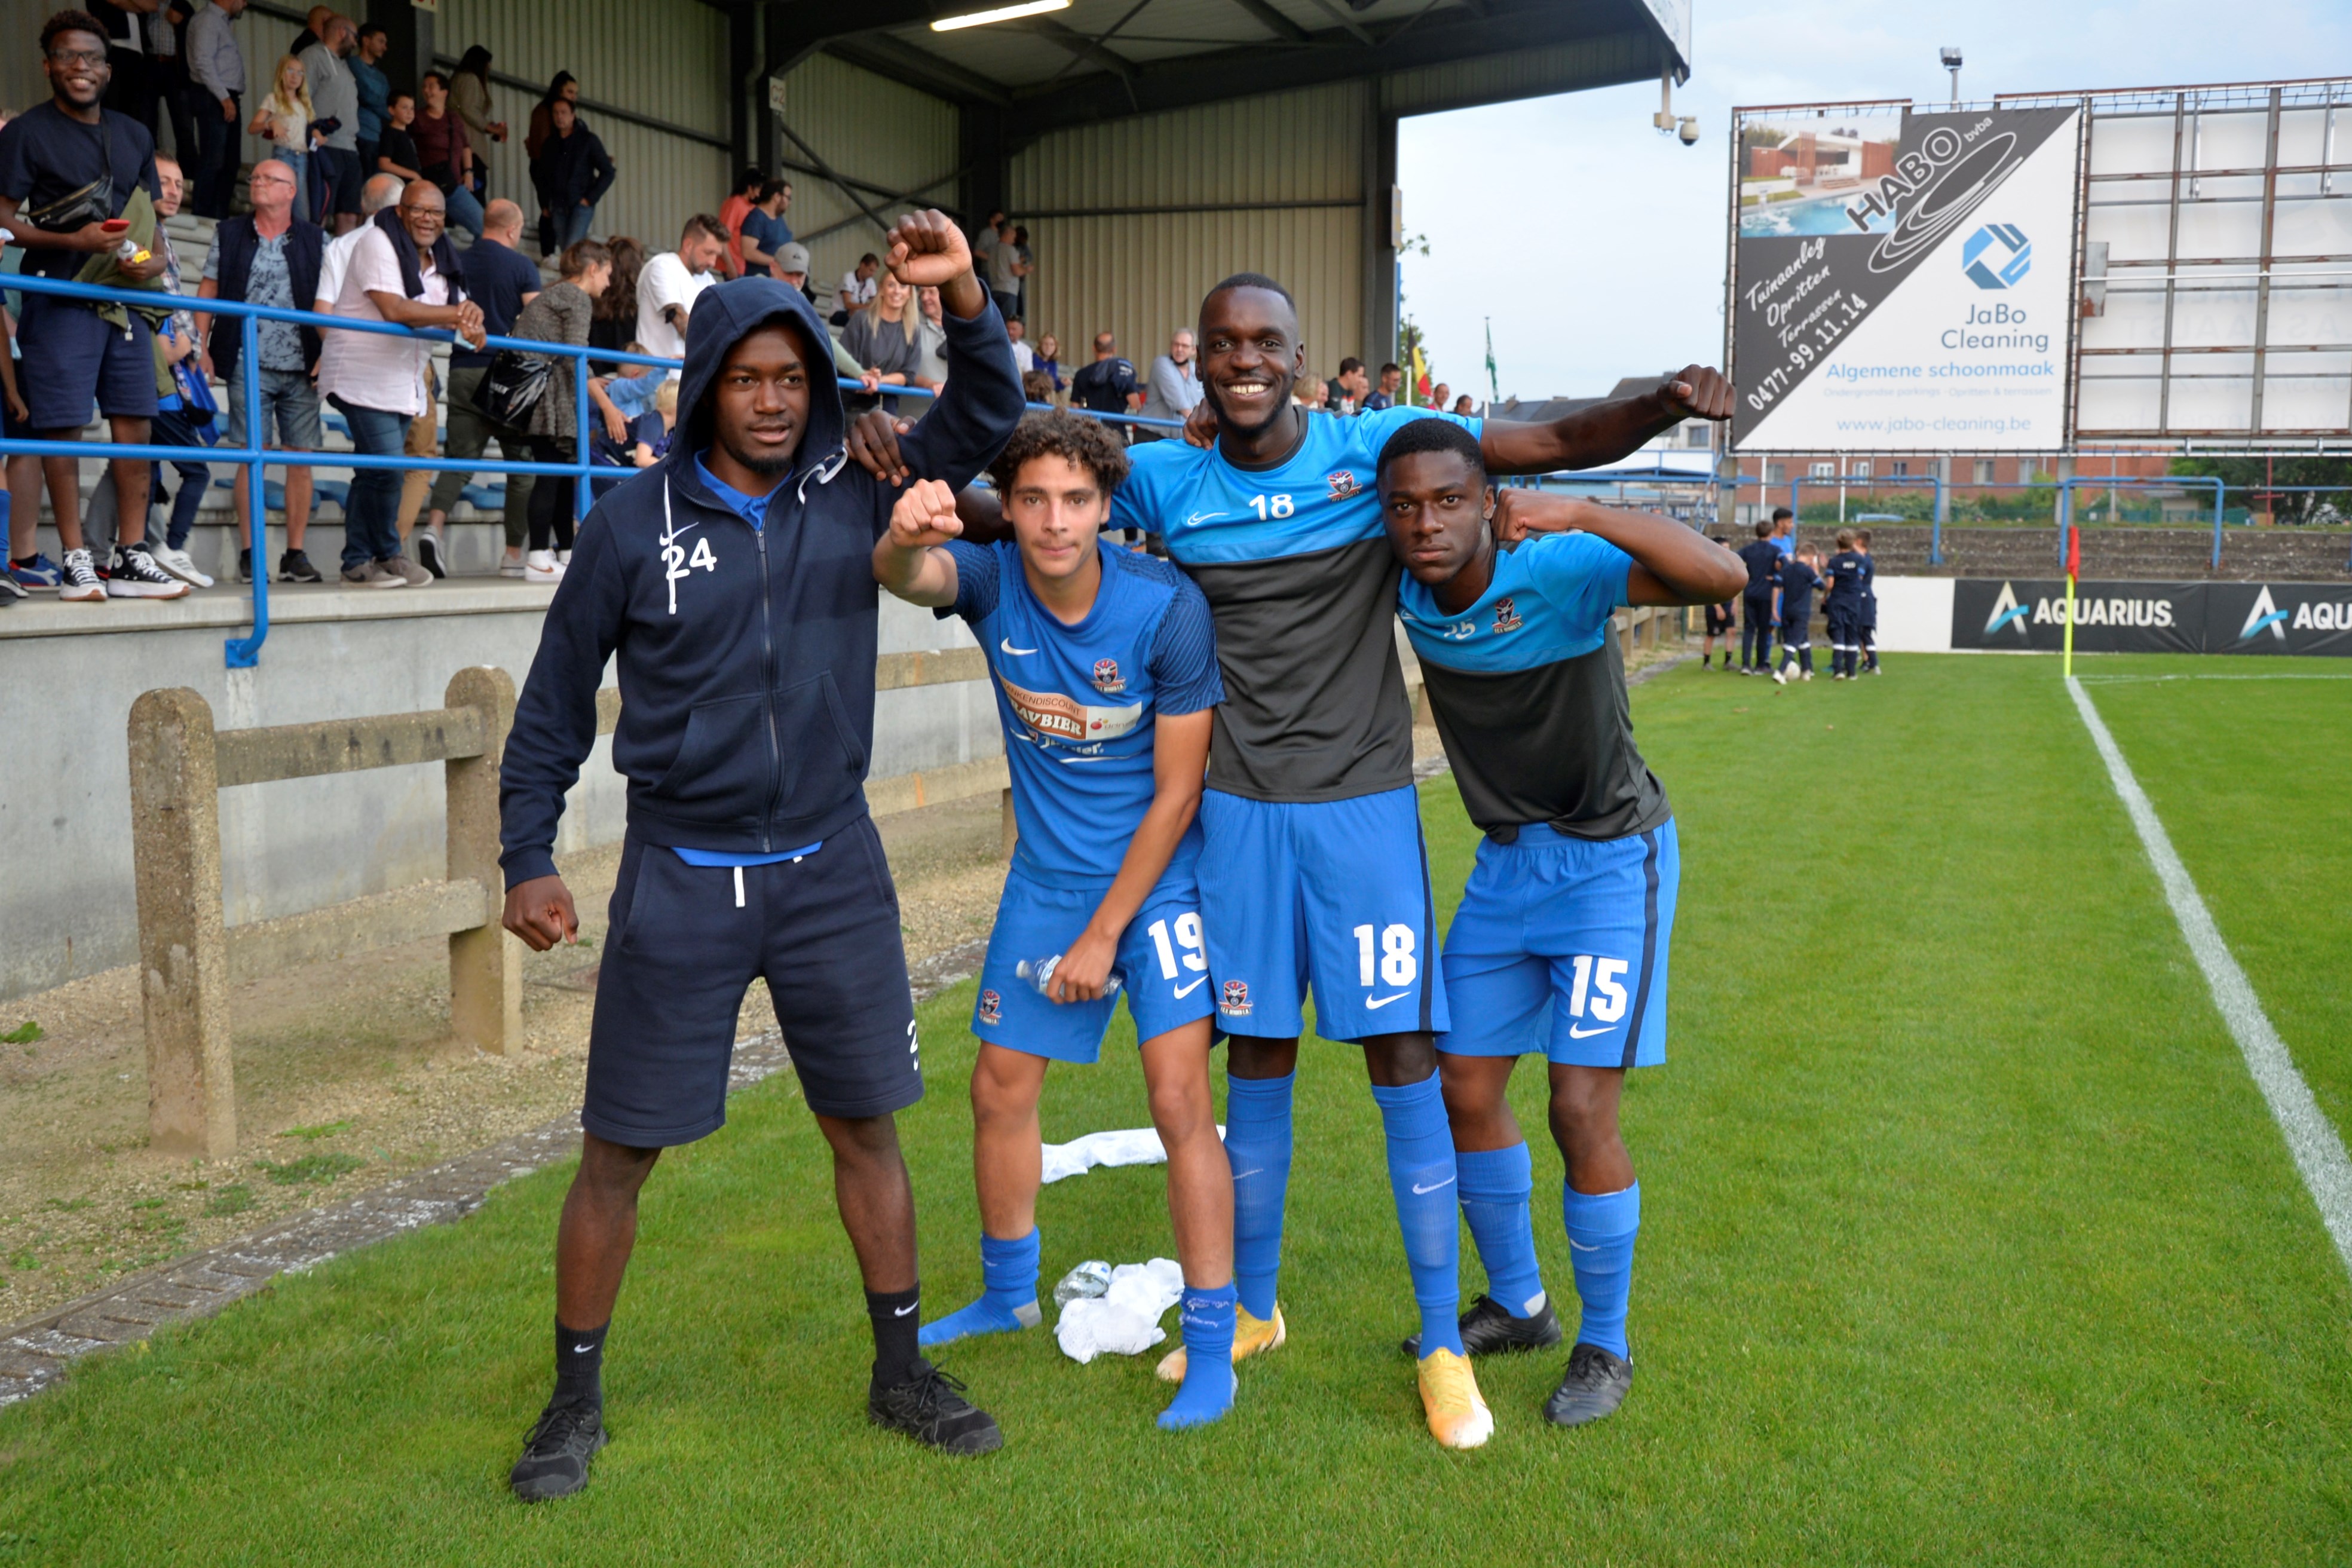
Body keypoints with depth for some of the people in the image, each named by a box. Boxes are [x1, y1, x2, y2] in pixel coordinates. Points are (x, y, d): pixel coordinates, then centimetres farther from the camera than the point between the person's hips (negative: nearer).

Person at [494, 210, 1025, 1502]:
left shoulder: (851, 489, 0)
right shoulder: (635, 521, -5)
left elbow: (984, 421, -2)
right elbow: (555, 702, 1)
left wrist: (966, 300, -20)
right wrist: (526, 858, -2)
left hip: (832, 872, 2)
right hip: (680, 879, -2)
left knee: (866, 1126, 11)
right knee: (617, 1149, 4)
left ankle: (901, 1373, 27)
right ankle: (575, 1402, 23)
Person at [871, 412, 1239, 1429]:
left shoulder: (1167, 609, -21)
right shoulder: (991, 580, -11)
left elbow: (1176, 793, -15)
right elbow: (908, 576, -35)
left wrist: (1103, 935, -13)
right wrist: (905, 536, -60)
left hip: (1156, 874, -4)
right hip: (1046, 874, 4)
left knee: (1179, 1097, -12)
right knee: (1000, 1087, 12)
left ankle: (1212, 1350, 0)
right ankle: (1008, 1295, 35)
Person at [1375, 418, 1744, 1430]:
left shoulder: (1556, 573, -26)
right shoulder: (1405, 588, -9)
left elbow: (1722, 576, -40)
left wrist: (1577, 514, -46)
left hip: (1610, 861, -6)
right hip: (1506, 861, 6)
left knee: (1581, 1111, -8)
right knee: (1464, 1089, 10)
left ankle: (1605, 1347, 15)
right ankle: (1515, 1306, 32)